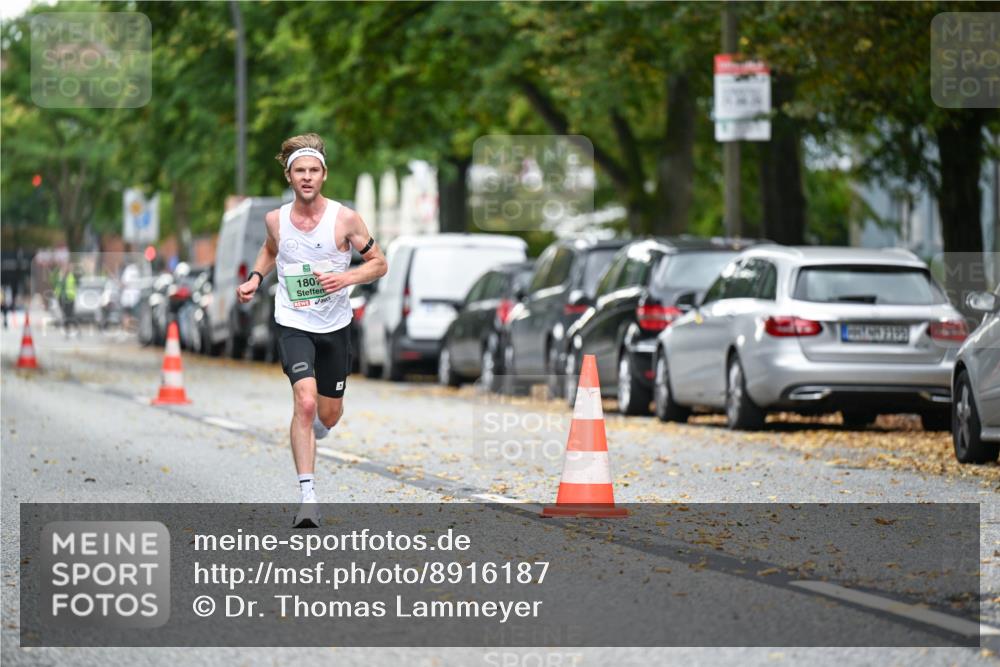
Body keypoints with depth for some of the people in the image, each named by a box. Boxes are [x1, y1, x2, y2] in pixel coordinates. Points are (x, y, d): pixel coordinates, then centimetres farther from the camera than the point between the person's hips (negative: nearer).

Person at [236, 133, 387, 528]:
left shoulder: (344, 219, -10)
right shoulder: (276, 220, -4)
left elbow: (379, 263, -2)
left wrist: (346, 278, -19)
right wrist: (255, 279, 3)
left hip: (335, 326, 1)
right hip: (293, 325, -1)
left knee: (329, 415, 13)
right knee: (304, 402, -22)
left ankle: (314, 427, 53)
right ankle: (308, 496, -24)